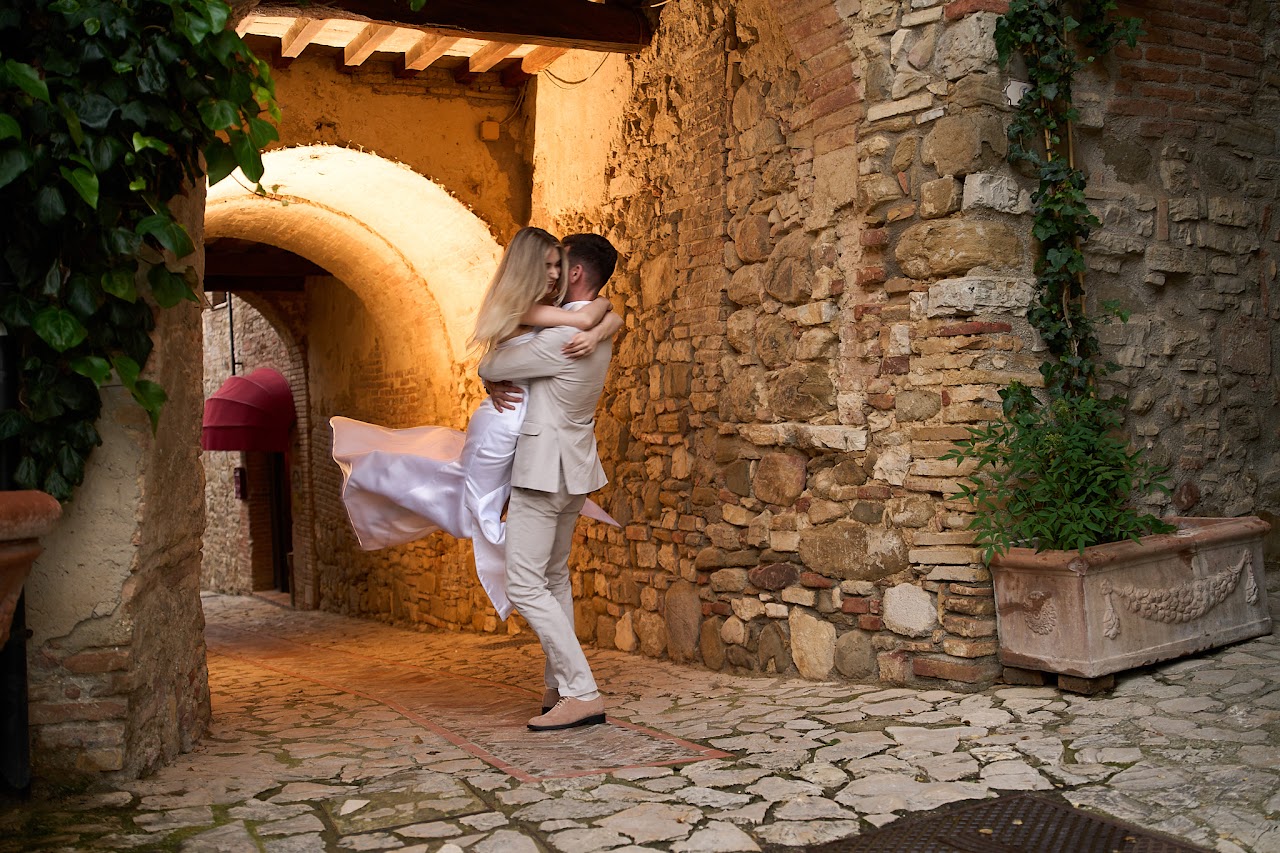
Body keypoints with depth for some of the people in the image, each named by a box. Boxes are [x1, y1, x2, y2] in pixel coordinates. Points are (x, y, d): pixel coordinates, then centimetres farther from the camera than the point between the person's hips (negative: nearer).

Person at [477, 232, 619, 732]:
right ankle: (560, 688, 22)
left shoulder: (561, 337, -22)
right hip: (572, 466, 10)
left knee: (524, 583, -9)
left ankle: (582, 694, -12)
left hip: (543, 465, -10)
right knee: (554, 577, 17)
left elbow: (490, 369, -12)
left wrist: (488, 363, 9)